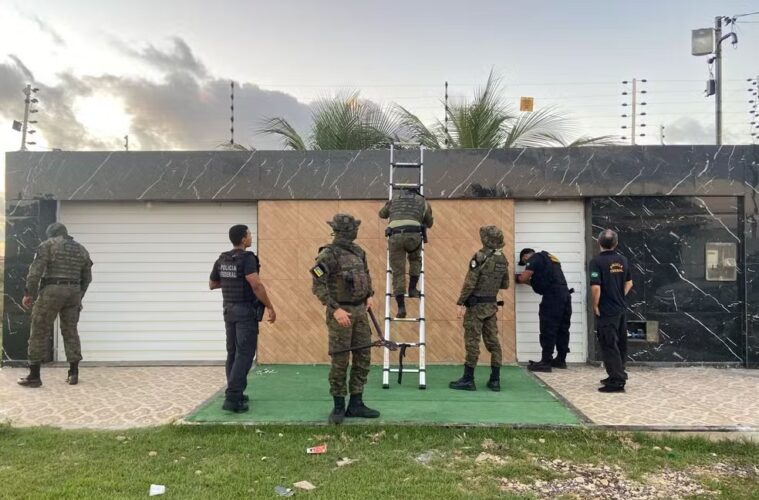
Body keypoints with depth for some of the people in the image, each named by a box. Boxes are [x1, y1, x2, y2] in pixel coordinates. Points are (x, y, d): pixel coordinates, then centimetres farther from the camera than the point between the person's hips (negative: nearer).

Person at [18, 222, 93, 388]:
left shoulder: (48, 244, 1)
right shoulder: (81, 249, 16)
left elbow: (36, 269, -10)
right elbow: (87, 278, 18)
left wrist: (29, 293, -6)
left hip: (52, 291, -5)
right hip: (73, 292, 5)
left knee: (39, 332, 2)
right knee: (70, 332, 11)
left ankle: (34, 375, 3)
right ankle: (73, 374, 9)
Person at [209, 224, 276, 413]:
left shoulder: (222, 260, 9)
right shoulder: (247, 258, -15)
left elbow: (212, 285, 18)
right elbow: (256, 285, -25)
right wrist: (270, 307, -18)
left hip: (229, 310, 8)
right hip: (246, 311, -8)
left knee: (233, 353, 14)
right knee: (244, 354, -6)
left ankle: (235, 394, 20)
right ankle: (232, 398, -11)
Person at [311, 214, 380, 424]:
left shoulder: (358, 251, 9)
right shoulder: (328, 255, -13)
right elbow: (318, 286, -17)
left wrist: (369, 295, 11)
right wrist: (335, 309, -23)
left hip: (360, 310, 7)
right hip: (341, 312, -7)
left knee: (363, 358, 8)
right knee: (340, 361, 0)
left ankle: (356, 404, 17)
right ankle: (338, 406, 13)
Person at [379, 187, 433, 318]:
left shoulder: (394, 199, 30)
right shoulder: (422, 201, 27)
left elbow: (382, 214, 46)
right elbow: (429, 223, 39)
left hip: (395, 236, 1)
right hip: (413, 234, -1)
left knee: (398, 271, 7)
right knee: (415, 260, 31)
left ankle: (401, 307, 2)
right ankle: (412, 289, 24)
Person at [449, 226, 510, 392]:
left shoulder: (480, 257, -16)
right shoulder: (503, 260, 6)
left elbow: (469, 283, -18)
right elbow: (505, 284, 15)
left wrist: (461, 303, -13)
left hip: (476, 305, -7)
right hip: (492, 305, 7)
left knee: (472, 342, -3)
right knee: (493, 341, 9)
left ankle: (468, 380, 2)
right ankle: (495, 380, 13)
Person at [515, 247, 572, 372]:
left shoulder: (534, 259, 1)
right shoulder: (549, 258, 27)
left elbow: (523, 278, -5)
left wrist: (518, 278, 16)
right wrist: (531, 280, 25)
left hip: (553, 296, -9)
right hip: (565, 294, 9)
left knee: (548, 330, -6)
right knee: (562, 329, 13)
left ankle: (546, 362, -5)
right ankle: (560, 360, 21)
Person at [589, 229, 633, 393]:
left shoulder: (597, 261, -16)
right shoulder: (622, 260, 6)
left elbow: (596, 287, -22)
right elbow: (629, 283, 16)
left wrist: (595, 306, -10)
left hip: (606, 311, -7)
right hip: (620, 308, 8)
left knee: (609, 346, -2)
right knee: (620, 344, 16)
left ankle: (617, 381, -1)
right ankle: (616, 376, 28)